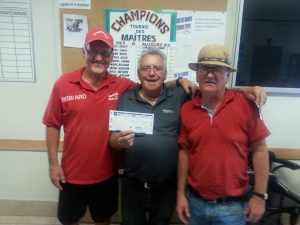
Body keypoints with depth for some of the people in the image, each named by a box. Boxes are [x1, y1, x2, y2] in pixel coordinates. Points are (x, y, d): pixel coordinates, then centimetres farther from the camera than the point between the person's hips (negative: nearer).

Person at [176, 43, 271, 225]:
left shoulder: (245, 104, -12)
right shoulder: (187, 109, -5)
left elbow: (259, 150, -6)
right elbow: (184, 152, 1)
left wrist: (260, 195, -5)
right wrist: (181, 193, 3)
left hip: (232, 205, -2)